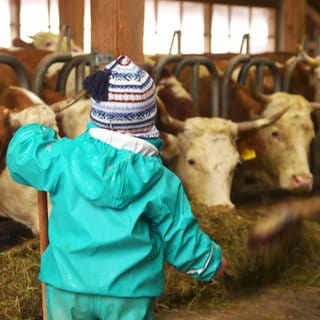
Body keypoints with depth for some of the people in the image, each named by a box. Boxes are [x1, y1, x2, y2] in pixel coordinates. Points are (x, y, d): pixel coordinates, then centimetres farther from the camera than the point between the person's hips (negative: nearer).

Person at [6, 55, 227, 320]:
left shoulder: (63, 158, -11)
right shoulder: (160, 181, -11)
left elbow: (21, 151, 5)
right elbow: (180, 238, -3)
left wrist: (36, 133, 28)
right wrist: (211, 261, 17)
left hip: (68, 286, 1)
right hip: (130, 293, -1)